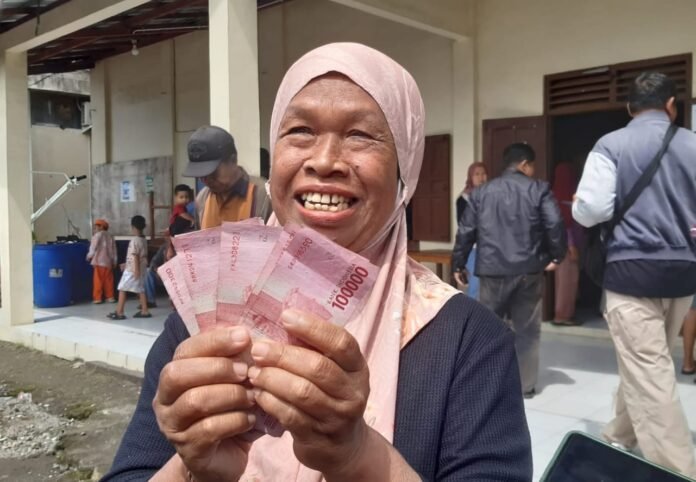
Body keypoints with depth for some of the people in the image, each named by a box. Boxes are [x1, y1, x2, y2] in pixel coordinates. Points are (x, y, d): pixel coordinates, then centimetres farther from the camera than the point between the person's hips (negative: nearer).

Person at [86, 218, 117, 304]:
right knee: (109, 280, 9)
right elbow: (114, 251, 10)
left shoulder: (97, 235, -5)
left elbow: (93, 248, -7)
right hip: (109, 262, 5)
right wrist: (114, 262, 16)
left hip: (99, 262, -5)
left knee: (98, 281, 0)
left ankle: (97, 298, 0)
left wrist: (89, 256, 10)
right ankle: (110, 297, 12)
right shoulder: (110, 236, 10)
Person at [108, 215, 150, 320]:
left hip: (132, 269, -8)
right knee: (140, 289, 11)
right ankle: (145, 311, 10)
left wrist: (136, 270, -22)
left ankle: (119, 312, 0)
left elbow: (135, 256, -20)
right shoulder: (144, 240, 11)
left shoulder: (134, 240, -15)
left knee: (122, 289, -1)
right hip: (142, 269, 8)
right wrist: (126, 264, 24)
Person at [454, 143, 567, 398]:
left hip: (492, 271, 1)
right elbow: (555, 224, -10)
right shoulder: (539, 189, 1)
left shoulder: (481, 192, 8)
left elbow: (465, 231, 7)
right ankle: (526, 385, 14)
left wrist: (458, 264, 14)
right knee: (527, 329, 9)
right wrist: (556, 256, 3)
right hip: (529, 270, -1)